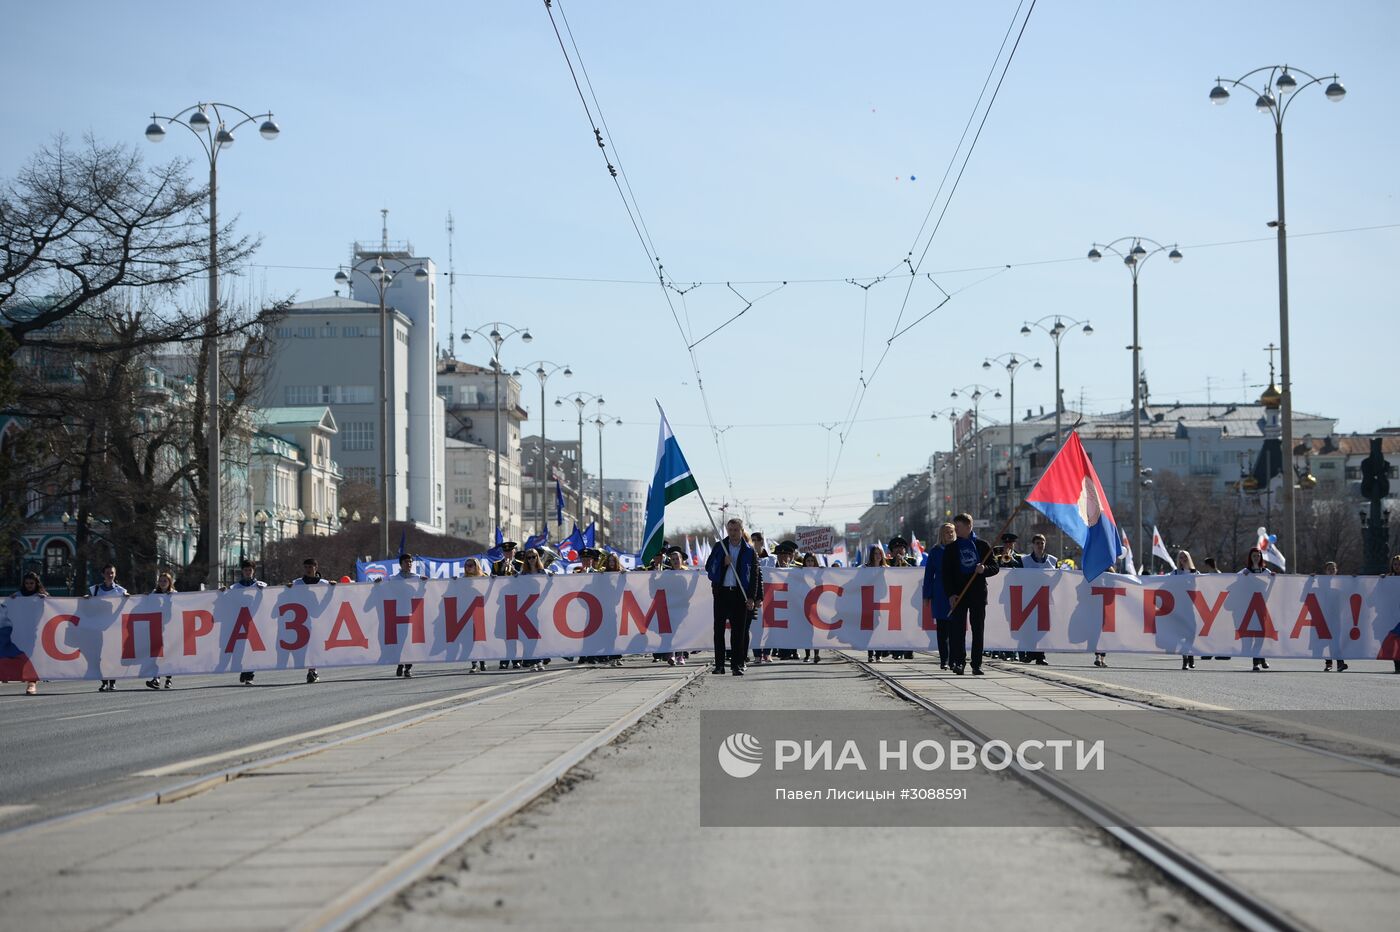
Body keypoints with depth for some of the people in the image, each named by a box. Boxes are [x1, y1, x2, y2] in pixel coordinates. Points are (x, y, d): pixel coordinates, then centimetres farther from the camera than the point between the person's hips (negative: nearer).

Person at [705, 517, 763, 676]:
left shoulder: (749, 551, 4)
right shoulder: (719, 547, 9)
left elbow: (755, 575, 3)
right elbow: (708, 567, 8)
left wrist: (752, 597, -4)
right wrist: (723, 563, -10)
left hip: (740, 593, -2)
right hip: (721, 592, 2)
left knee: (738, 630, -2)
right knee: (719, 628, 1)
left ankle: (737, 664, 2)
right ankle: (719, 664, 6)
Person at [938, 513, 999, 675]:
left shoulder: (983, 546, 7)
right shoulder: (951, 548, 8)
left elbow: (995, 568, 8)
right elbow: (945, 573, 4)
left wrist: (984, 569, -14)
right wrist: (950, 594, -7)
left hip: (978, 594, 0)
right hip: (958, 594, 0)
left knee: (978, 631, 1)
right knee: (958, 630, -7)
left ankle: (977, 664, 4)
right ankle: (959, 662, -4)